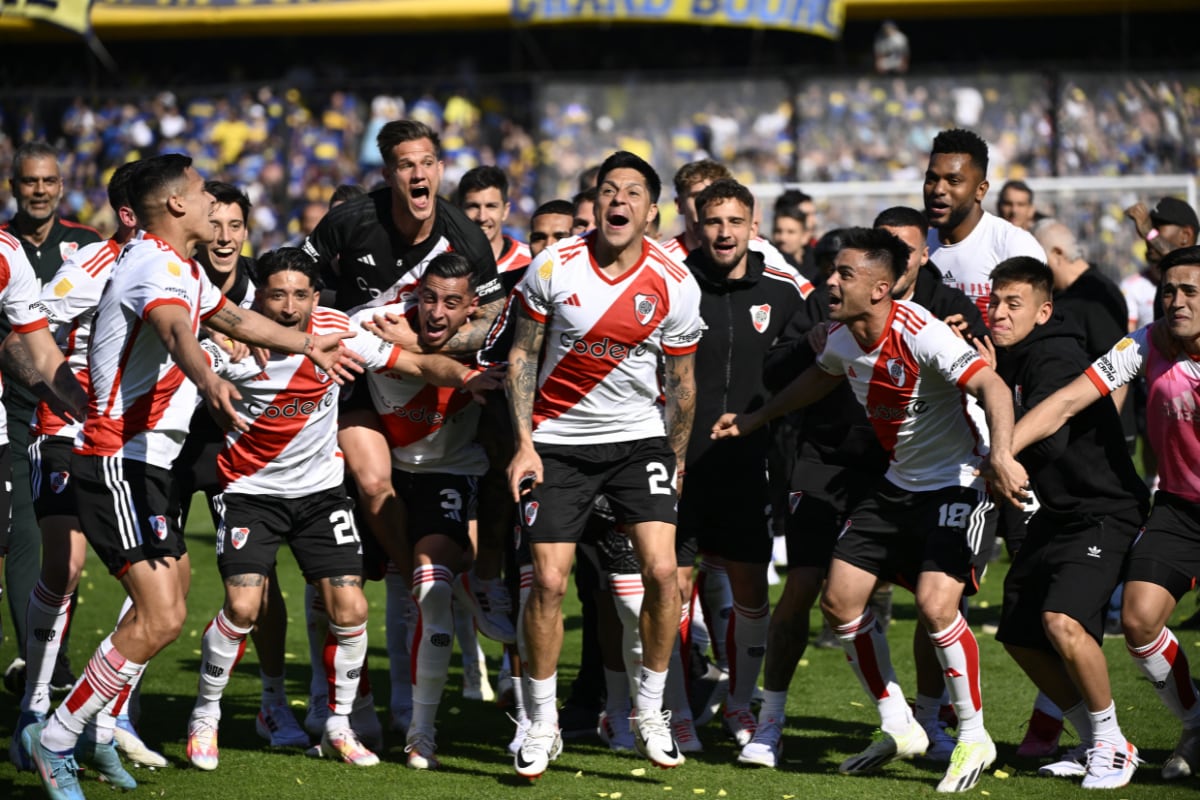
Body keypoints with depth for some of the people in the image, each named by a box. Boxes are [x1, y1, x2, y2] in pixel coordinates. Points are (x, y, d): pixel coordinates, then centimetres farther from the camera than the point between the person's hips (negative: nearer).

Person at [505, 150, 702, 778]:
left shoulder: (675, 286, -6)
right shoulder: (553, 266, -8)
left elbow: (681, 384, 5)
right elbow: (522, 354, 0)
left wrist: (676, 462, 10)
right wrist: (524, 441, -7)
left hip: (640, 438, 1)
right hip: (558, 439, -1)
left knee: (661, 569, -15)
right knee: (548, 581, -7)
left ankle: (650, 716, 3)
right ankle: (542, 726, 9)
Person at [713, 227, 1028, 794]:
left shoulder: (920, 334, -25)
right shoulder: (842, 339, -1)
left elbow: (991, 386, -35)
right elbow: (821, 377, 24)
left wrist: (1001, 456, -51)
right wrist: (756, 418, 30)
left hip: (959, 485, -8)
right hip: (899, 486, 8)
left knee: (934, 605, -23)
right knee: (839, 599, 2)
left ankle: (974, 737, -2)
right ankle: (899, 729, 17)